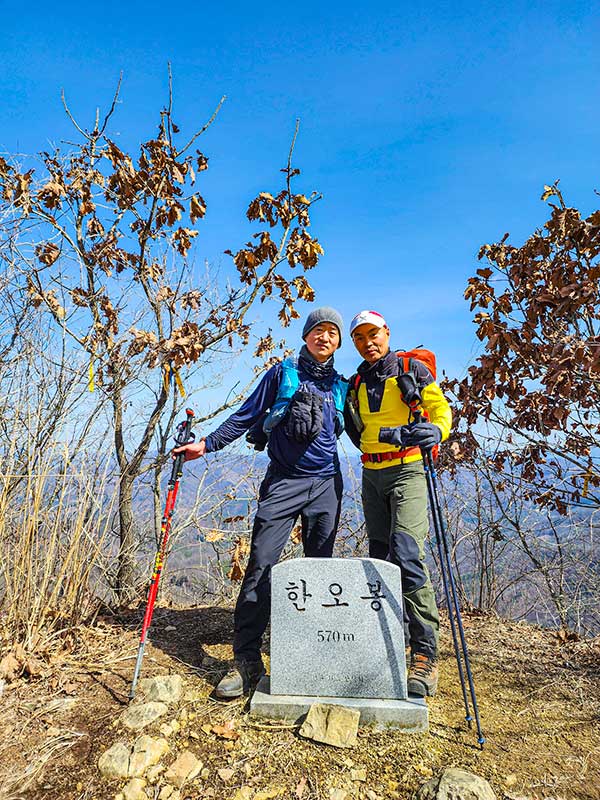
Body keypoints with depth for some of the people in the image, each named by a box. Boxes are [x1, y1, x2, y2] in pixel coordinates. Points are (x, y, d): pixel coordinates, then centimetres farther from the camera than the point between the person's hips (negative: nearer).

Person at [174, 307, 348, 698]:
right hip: (283, 480, -2)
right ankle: (246, 659, 3)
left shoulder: (341, 386, 11)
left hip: (326, 485, 3)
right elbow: (247, 416, 3)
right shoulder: (283, 373, 4)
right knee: (261, 563, -7)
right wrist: (206, 445, -2)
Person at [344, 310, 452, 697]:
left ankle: (426, 655, -9)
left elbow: (442, 408, -2)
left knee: (407, 555, -19)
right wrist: (389, 437, -9)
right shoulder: (357, 382, 12)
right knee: (381, 559, 11)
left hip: (407, 471, -5)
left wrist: (435, 430, -25)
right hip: (372, 475, 6)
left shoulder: (412, 369, -2)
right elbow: (359, 430, 11)